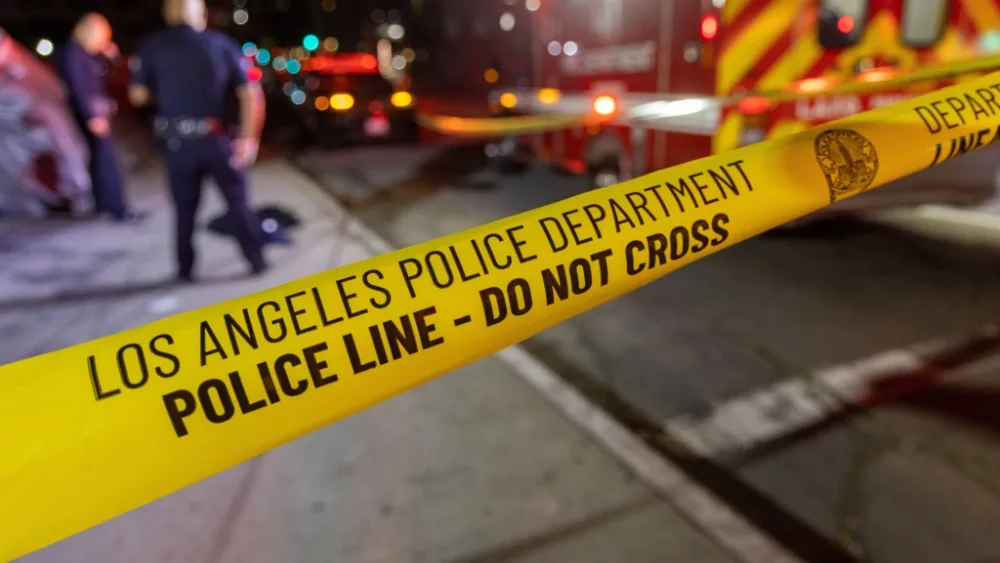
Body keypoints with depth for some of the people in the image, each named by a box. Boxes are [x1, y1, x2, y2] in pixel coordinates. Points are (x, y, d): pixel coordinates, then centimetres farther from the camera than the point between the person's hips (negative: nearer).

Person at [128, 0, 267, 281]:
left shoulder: (152, 47, 1)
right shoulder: (222, 43, 1)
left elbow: (138, 95, -2)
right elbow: (250, 93, -7)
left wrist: (163, 93, 18)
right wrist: (249, 137, -8)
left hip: (177, 141, 1)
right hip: (219, 139, 0)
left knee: (185, 208, 14)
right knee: (238, 202, 12)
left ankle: (185, 268, 19)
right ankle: (257, 260, 16)